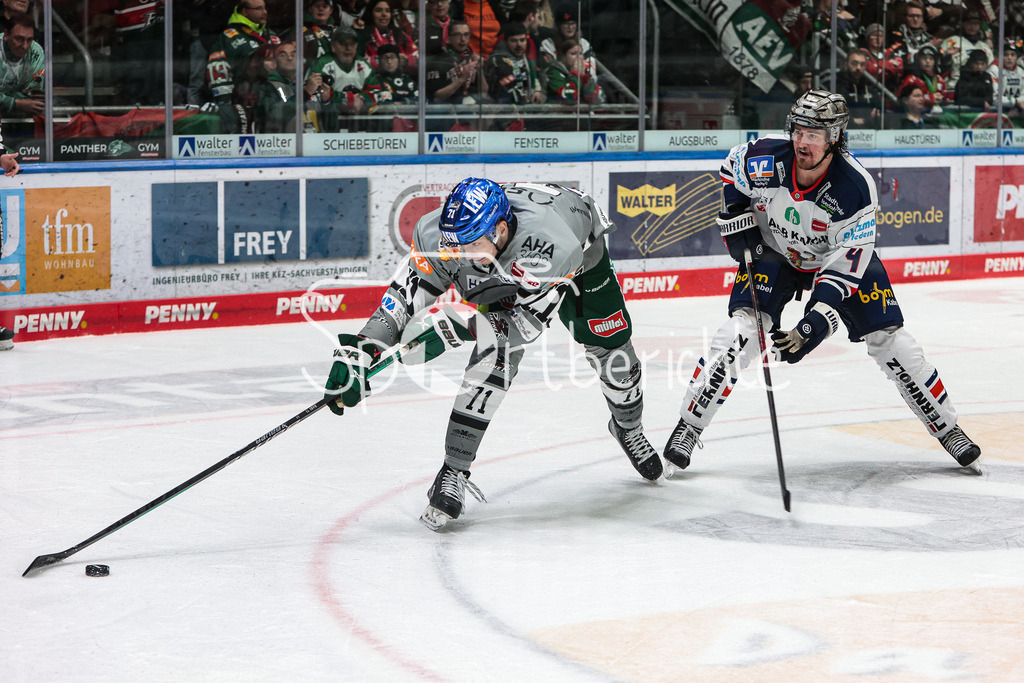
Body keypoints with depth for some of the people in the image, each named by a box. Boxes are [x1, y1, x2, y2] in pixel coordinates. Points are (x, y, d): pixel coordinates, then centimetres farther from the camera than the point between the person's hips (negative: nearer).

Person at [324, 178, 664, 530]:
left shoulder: (546, 240, -49)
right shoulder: (438, 234, -38)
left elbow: (526, 323, -41)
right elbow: (405, 294, -30)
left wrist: (453, 327, -45)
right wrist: (357, 351, -41)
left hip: (582, 254, -1)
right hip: (503, 272, 1)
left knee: (610, 346, 7)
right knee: (495, 354, -22)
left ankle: (628, 426, 43)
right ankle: (454, 471, -15)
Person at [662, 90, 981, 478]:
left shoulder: (856, 188, -32)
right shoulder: (764, 160, -26)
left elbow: (846, 264, -30)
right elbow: (731, 171, 0)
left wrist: (818, 322, -38)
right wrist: (738, 223, -8)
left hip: (838, 256, -1)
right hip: (774, 252, 1)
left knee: (890, 341, -6)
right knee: (740, 332, -20)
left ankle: (947, 429, 12)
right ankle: (687, 428, -11)